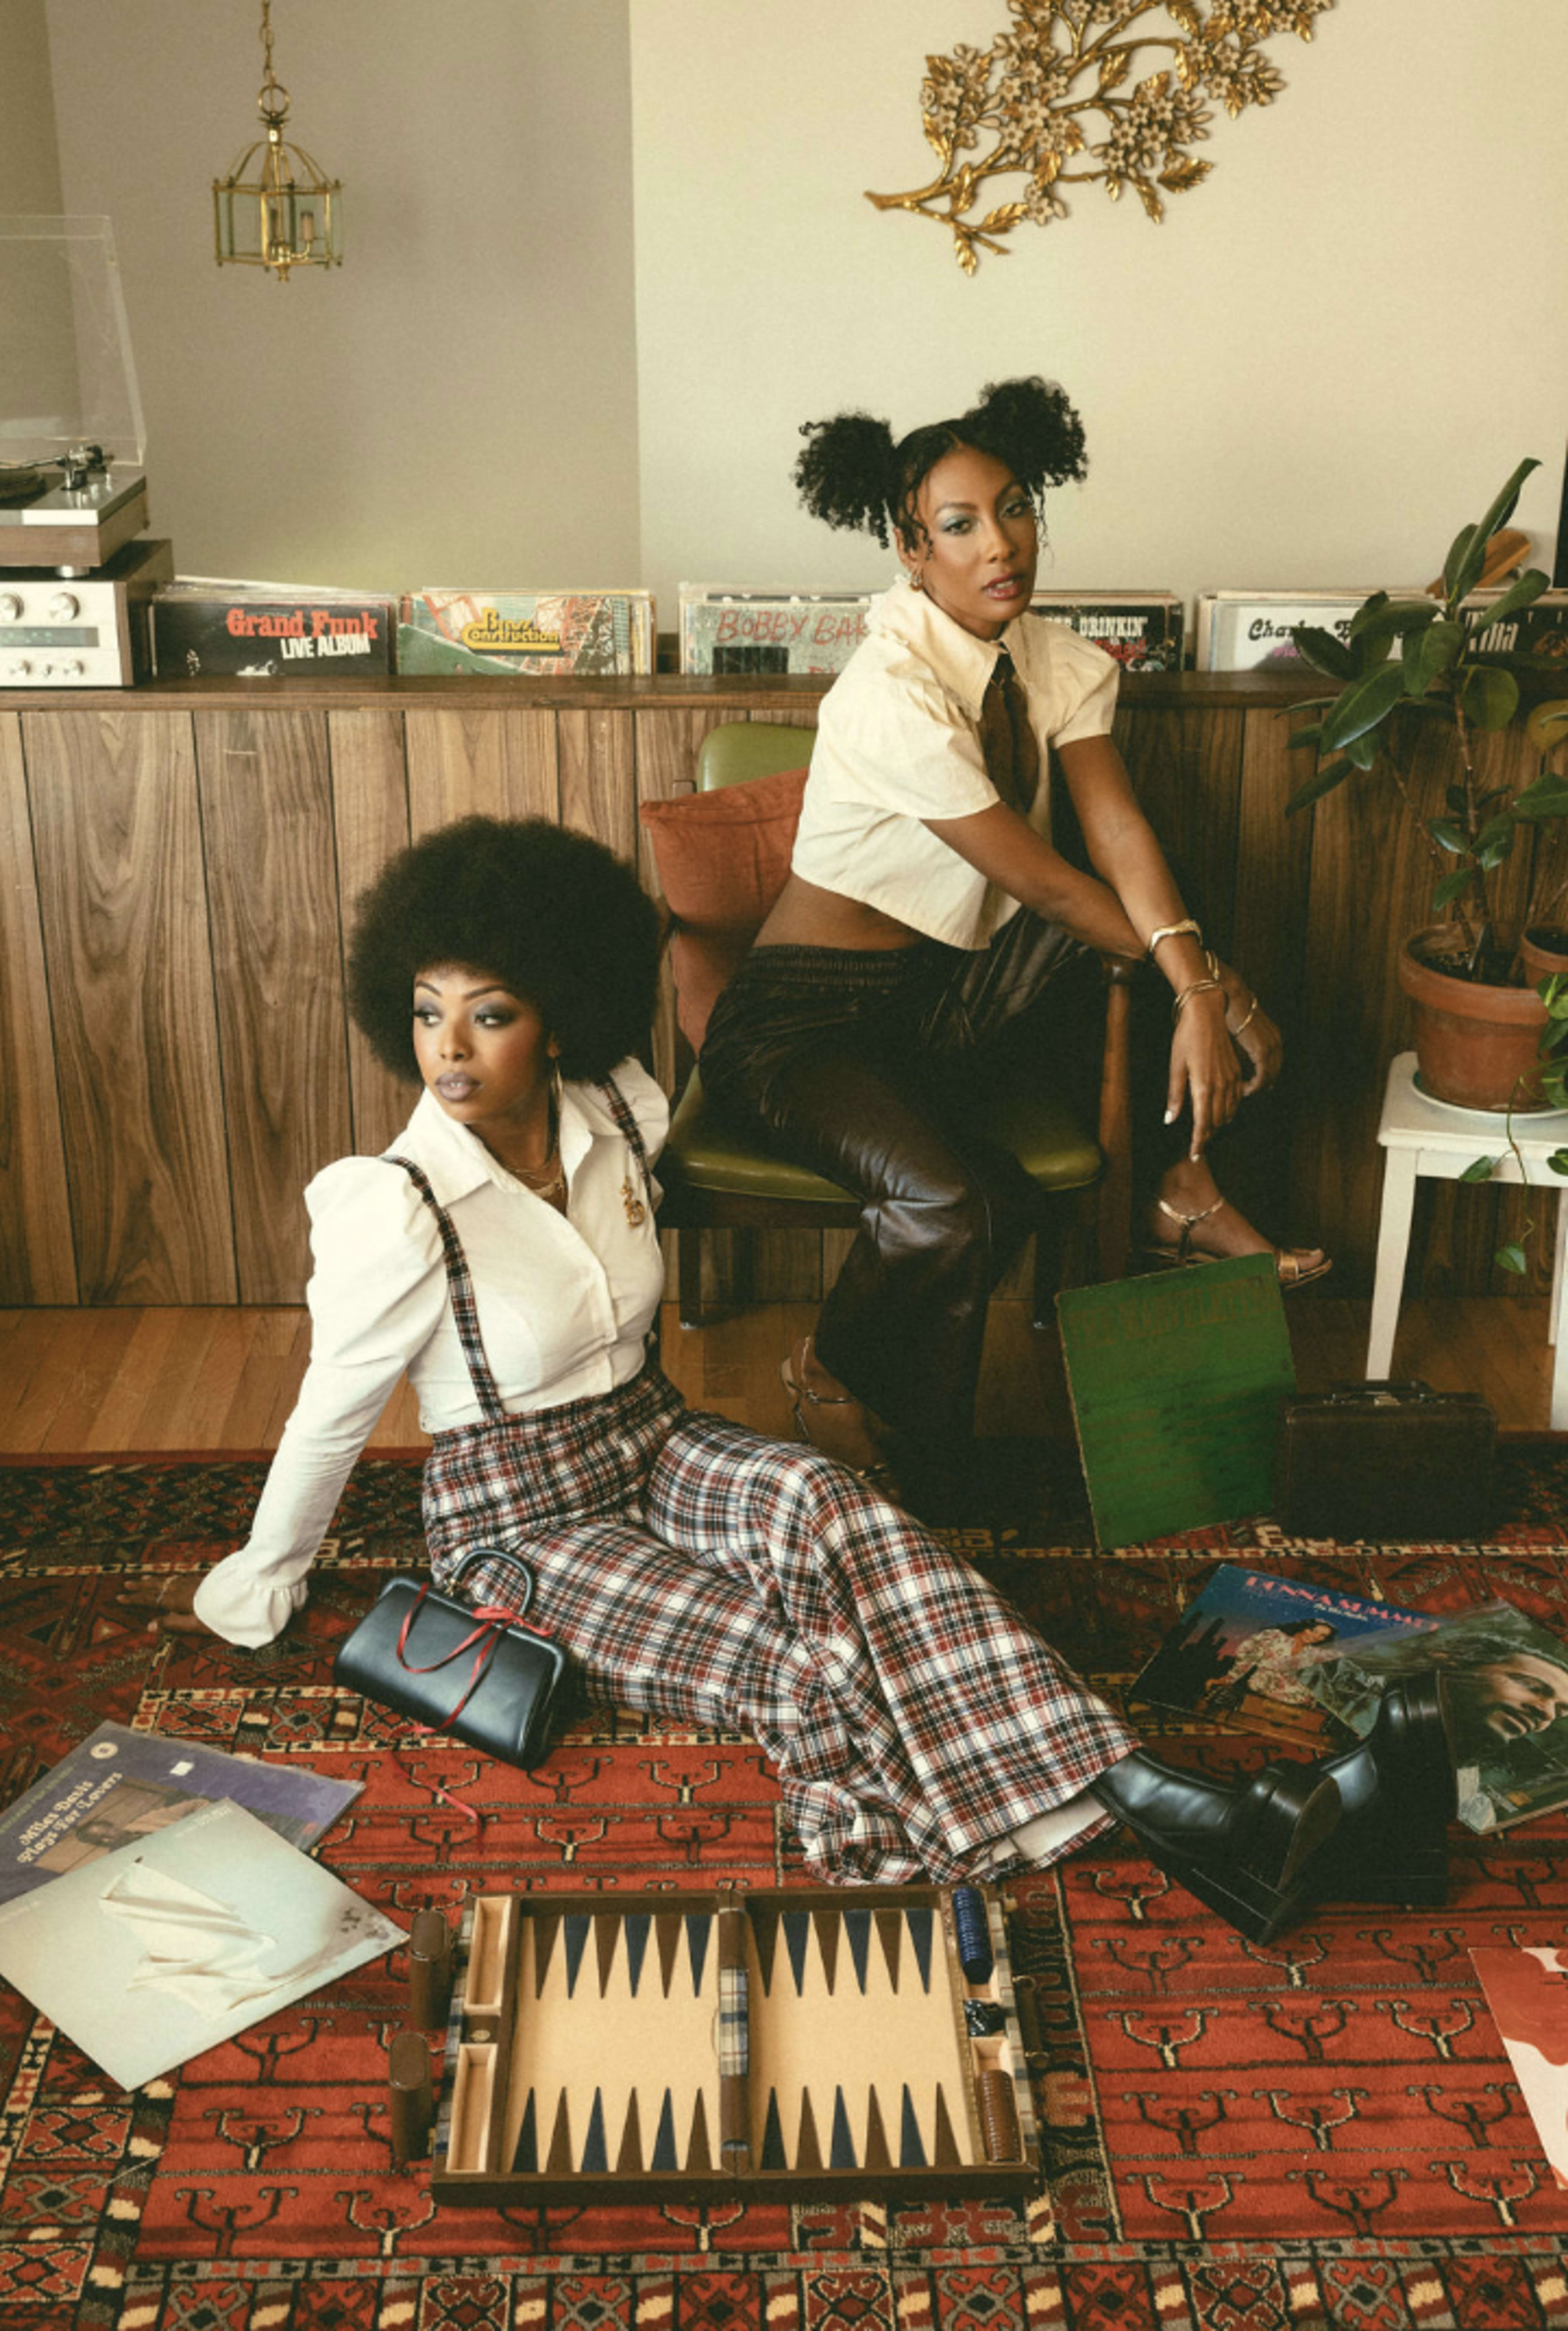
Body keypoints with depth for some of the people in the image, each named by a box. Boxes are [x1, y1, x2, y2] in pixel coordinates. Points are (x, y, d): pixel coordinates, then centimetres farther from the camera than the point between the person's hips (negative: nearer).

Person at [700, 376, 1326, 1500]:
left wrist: (1195, 990, -29)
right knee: (961, 1205, -33)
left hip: (951, 989, 7)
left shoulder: (1059, 663, 2)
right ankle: (829, 1372, -1)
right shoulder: (892, 688, -23)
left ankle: (1182, 1188, 3)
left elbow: (1117, 831, -12)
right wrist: (1207, 978, -10)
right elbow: (1040, 880, -19)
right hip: (808, 1015, -7)